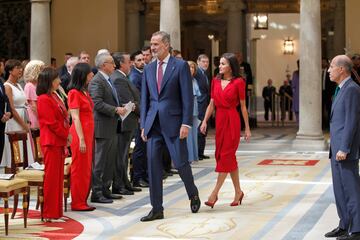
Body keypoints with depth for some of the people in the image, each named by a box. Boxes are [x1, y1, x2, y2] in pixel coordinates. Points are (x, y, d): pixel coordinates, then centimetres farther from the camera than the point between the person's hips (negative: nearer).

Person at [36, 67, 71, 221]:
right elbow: (51, 123, -17)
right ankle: (50, 213, 2)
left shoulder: (54, 96, 15)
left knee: (58, 177, 12)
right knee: (51, 177, -5)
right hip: (51, 142, -9)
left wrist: (66, 135, 5)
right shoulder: (44, 99, -14)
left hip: (59, 141, 9)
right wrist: (66, 135, -9)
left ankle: (56, 211, 18)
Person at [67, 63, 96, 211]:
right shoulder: (74, 93, -10)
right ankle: (78, 203, 4)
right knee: (79, 169, -3)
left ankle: (82, 200, 18)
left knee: (86, 169, 11)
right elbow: (75, 117, -15)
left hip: (88, 133, 9)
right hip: (80, 133, -8)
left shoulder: (84, 92, 15)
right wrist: (81, 139, -19)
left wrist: (89, 137, 12)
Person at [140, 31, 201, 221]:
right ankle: (157, 209, 10)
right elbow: (145, 99, 14)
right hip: (153, 124, 5)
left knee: (180, 163, -1)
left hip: (173, 123, -5)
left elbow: (187, 97, -6)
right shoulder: (148, 69, 12)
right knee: (153, 166, 3)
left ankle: (193, 194, 28)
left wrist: (186, 124, -13)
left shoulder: (180, 66, -3)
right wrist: (143, 125, 8)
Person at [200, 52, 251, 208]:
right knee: (230, 156, 11)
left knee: (226, 155, -5)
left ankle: (214, 193, -6)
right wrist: (205, 121, 0)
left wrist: (247, 128, -1)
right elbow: (212, 104, 10)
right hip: (219, 119, 6)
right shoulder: (216, 81, 8)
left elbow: (243, 106, -3)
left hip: (232, 120, -6)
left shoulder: (238, 82, -5)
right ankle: (238, 191, 20)